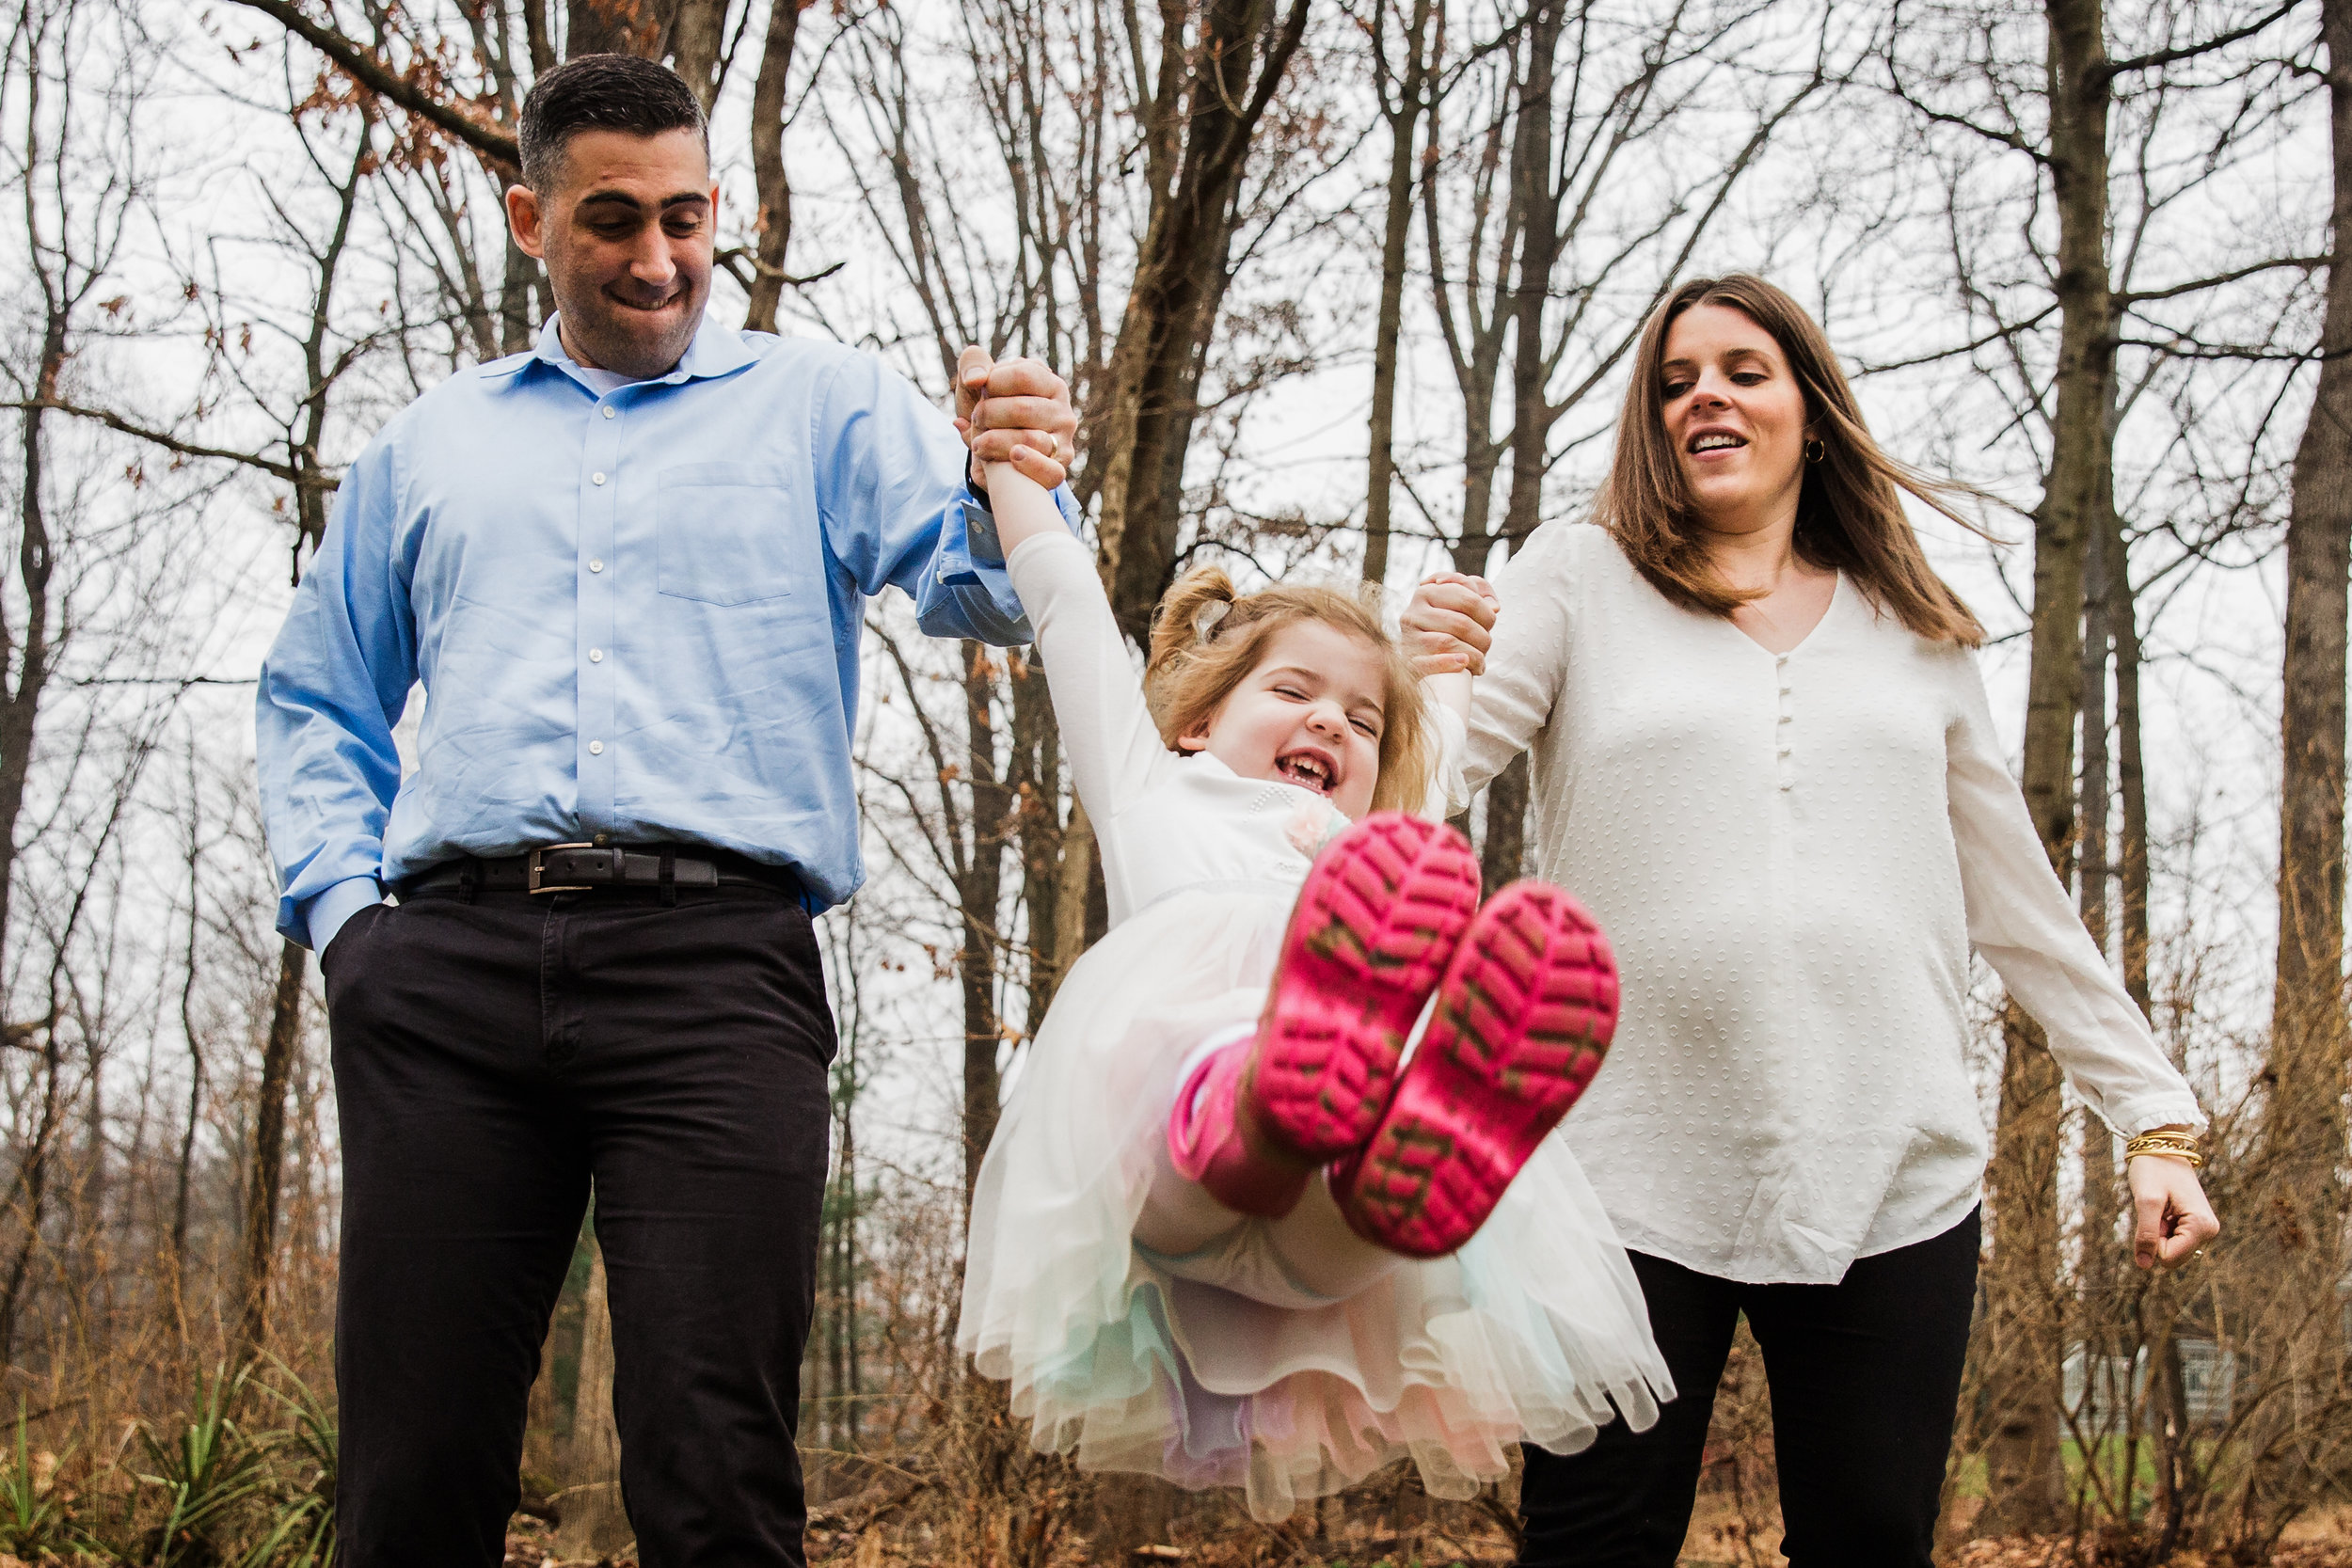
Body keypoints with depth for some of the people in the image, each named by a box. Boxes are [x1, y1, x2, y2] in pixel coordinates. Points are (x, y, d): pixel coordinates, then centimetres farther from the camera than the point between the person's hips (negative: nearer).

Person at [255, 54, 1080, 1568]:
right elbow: (317, 697, 30)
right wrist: (339, 901, 12)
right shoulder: (434, 443, 25)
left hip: (713, 954, -3)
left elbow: (974, 586, 1)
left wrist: (1013, 496, -23)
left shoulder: (820, 404, 16)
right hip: (450, 965, 3)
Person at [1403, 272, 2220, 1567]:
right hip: (1633, 1170, -2)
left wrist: (2154, 1118, 14)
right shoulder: (1578, 578, 8)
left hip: (1892, 1183, 2)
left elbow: (2018, 904, 18)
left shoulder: (1914, 632, 15)